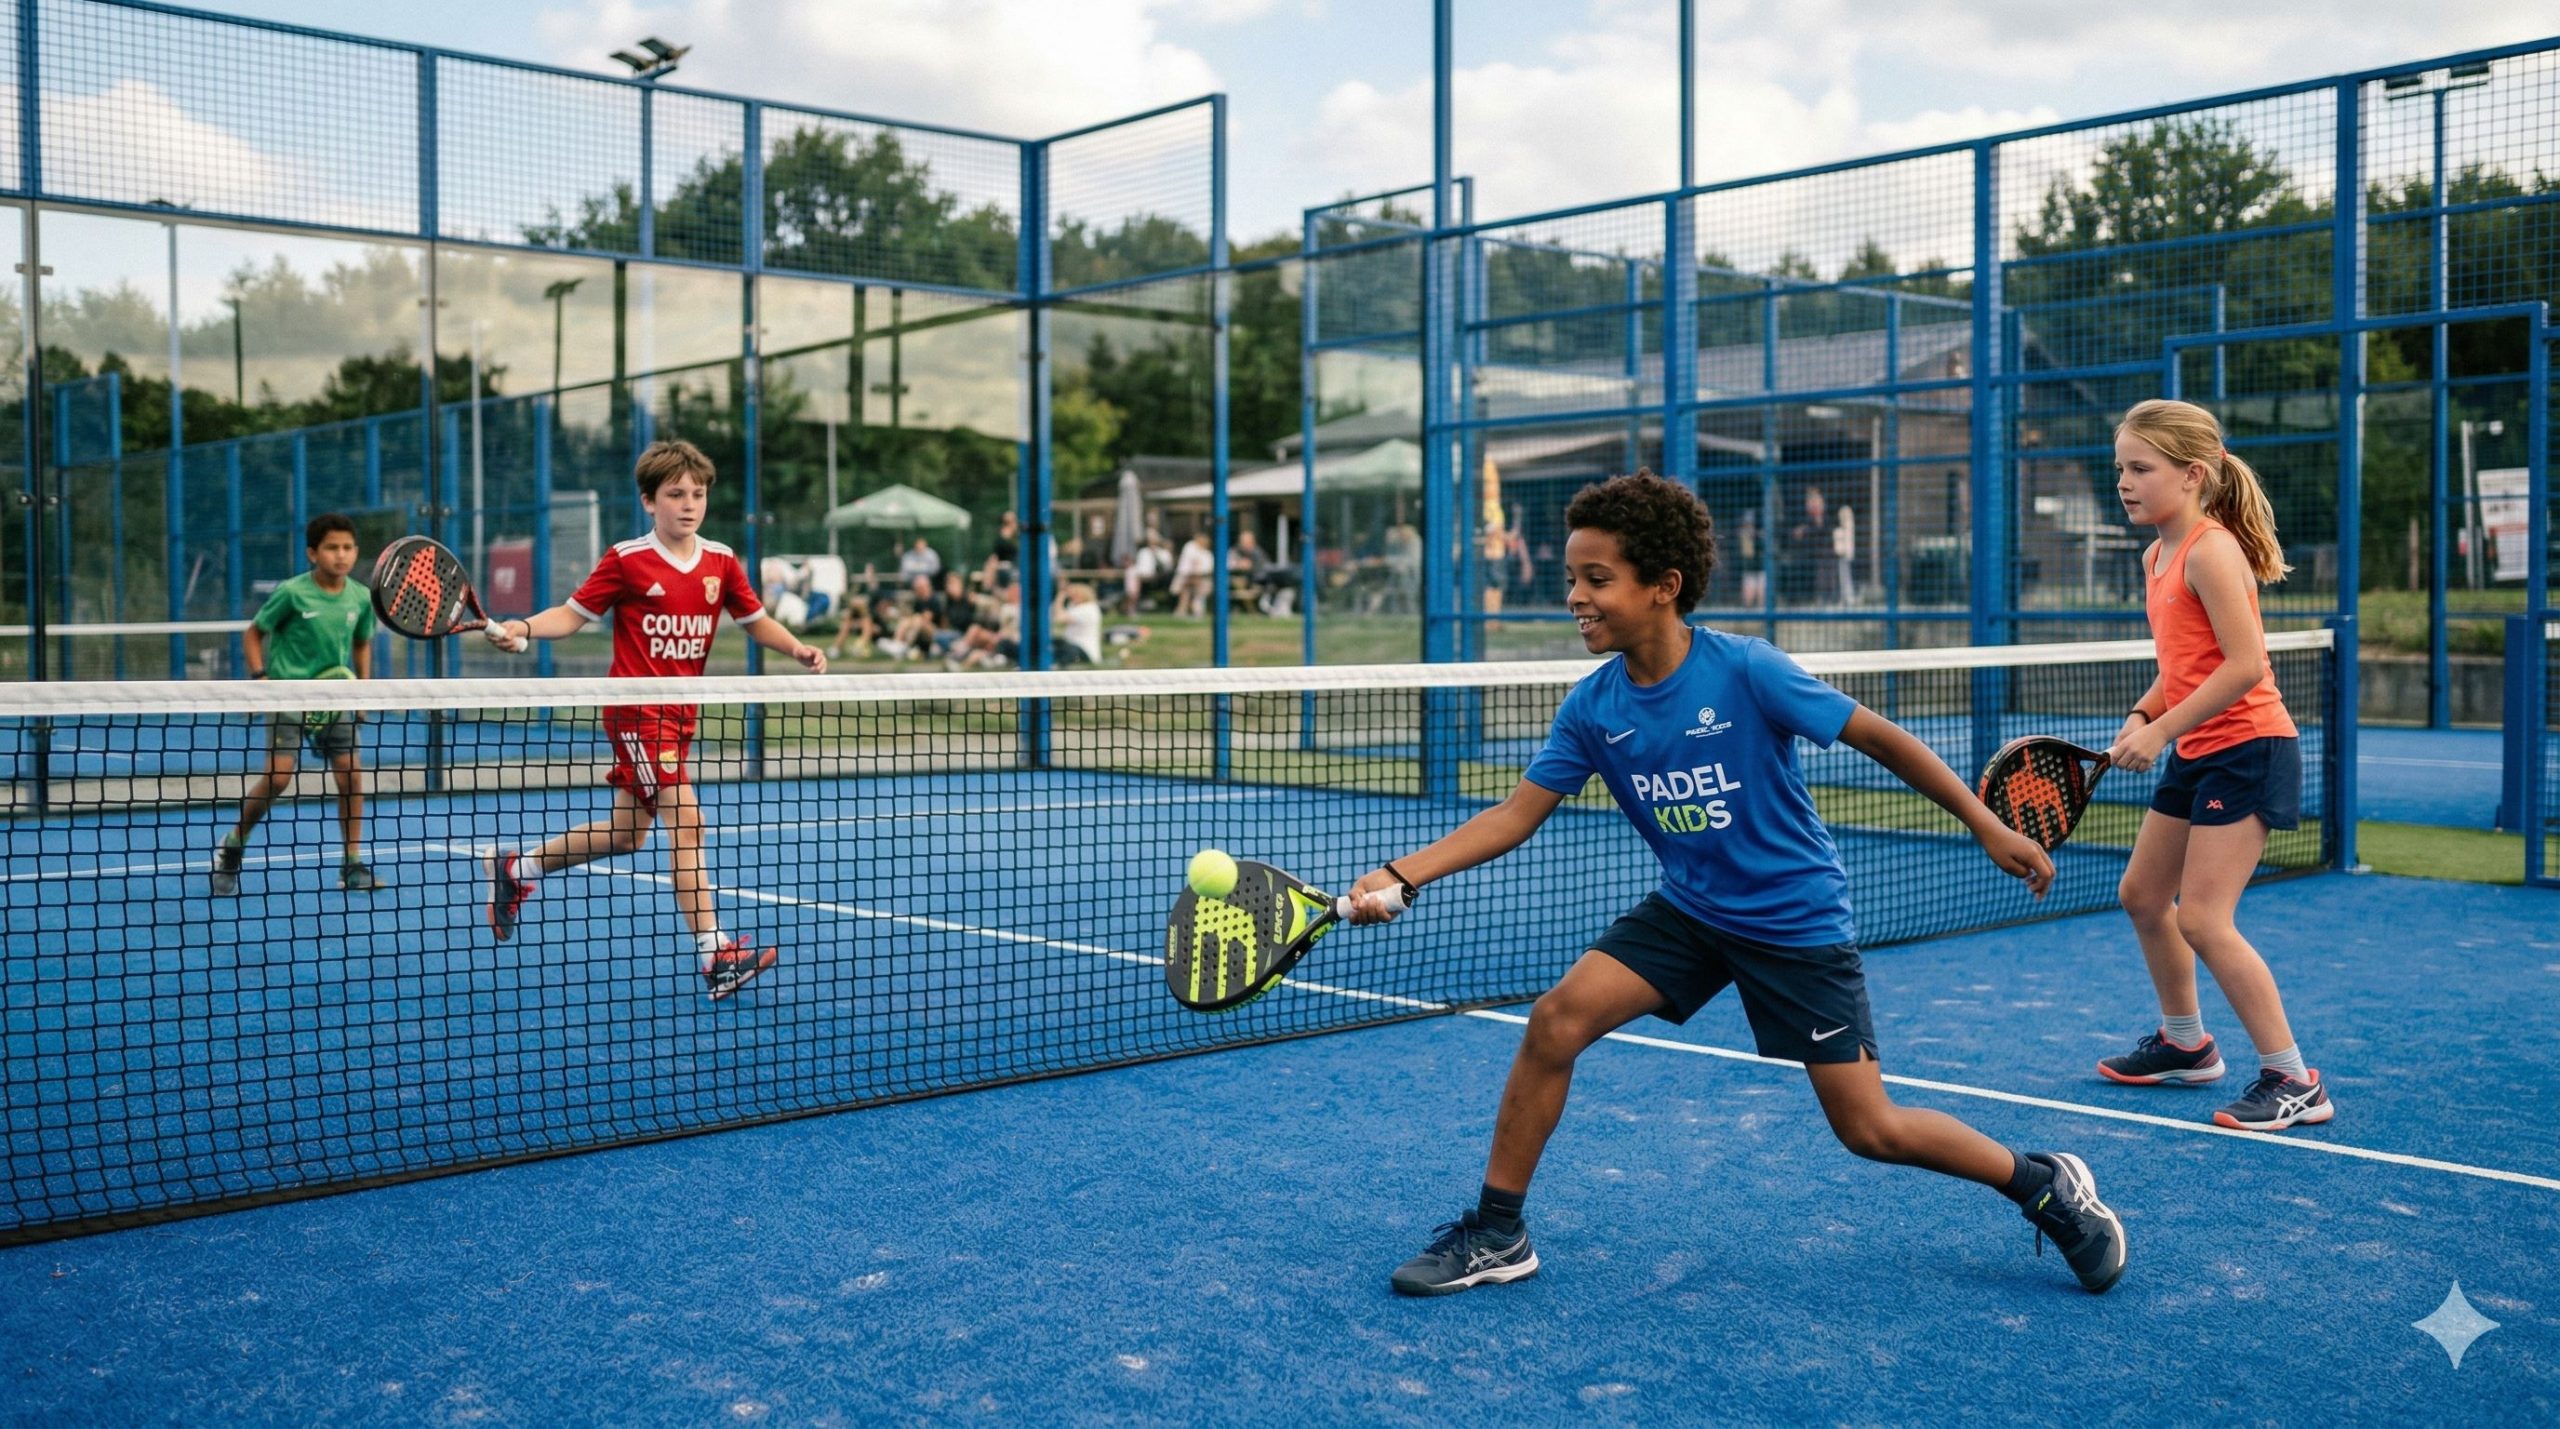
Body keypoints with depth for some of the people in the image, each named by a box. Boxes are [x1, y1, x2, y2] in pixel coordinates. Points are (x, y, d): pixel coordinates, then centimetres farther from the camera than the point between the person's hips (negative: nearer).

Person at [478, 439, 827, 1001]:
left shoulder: (720, 562, 4)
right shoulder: (627, 560, -9)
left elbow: (755, 619, 14)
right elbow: (573, 614, -3)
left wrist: (797, 648, -3)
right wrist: (522, 629, -20)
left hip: (680, 712, 7)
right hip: (635, 708, -7)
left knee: (625, 835, 17)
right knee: (686, 820, -16)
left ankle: (518, 869, 39)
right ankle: (714, 955, -15)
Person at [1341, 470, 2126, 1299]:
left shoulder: (1746, 671, -22)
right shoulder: (1592, 708, -9)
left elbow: (1879, 738, -13)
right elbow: (1516, 815, -6)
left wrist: (1988, 828, -8)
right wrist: (1402, 876, -19)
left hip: (1797, 919, -4)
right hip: (1690, 911, 4)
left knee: (1871, 1130, -2)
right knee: (1557, 1020, -14)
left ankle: (2047, 1187, 24)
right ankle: (1496, 1234, 0)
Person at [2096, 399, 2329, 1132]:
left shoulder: (2210, 550, -18)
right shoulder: (2157, 555, 9)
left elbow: (2245, 665, -26)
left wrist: (2161, 731, -23)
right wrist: (2142, 716, 1)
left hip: (2245, 748, -10)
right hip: (2195, 751, 10)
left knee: (2202, 921, -12)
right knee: (2142, 893, 18)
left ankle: (2294, 1083, -1)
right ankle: (2185, 1043, 37)